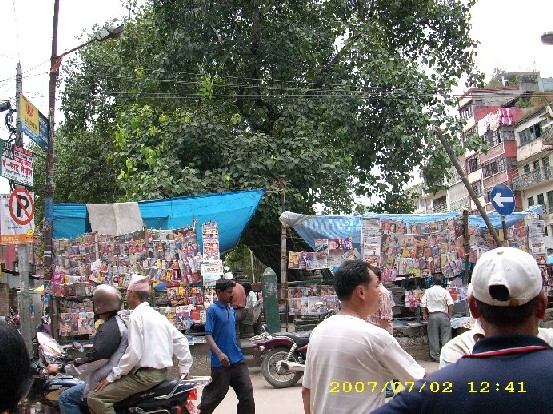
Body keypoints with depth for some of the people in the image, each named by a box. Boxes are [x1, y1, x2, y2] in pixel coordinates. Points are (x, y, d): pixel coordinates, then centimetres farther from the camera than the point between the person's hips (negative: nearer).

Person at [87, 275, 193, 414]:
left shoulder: (137, 315, -10)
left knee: (95, 397, -11)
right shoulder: (157, 315, 15)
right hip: (161, 372, 9)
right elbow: (180, 341, 15)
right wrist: (185, 369, 18)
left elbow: (133, 353, -18)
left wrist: (111, 376, -12)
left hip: (145, 375, -9)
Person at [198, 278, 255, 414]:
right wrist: (219, 353, -26)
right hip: (221, 362, -6)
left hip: (237, 359, 7)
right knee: (217, 394, 3)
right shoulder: (212, 310, -9)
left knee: (246, 391, 5)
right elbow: (208, 335, -16)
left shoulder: (231, 310, 13)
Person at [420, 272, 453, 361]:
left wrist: (424, 314, 9)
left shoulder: (428, 291, 3)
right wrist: (449, 315, 0)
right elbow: (450, 304, -10)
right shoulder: (445, 291, 0)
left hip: (432, 315, 1)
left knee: (433, 337, 6)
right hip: (443, 315, -1)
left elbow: (423, 304, -2)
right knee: (446, 336, 5)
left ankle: (436, 356, 9)